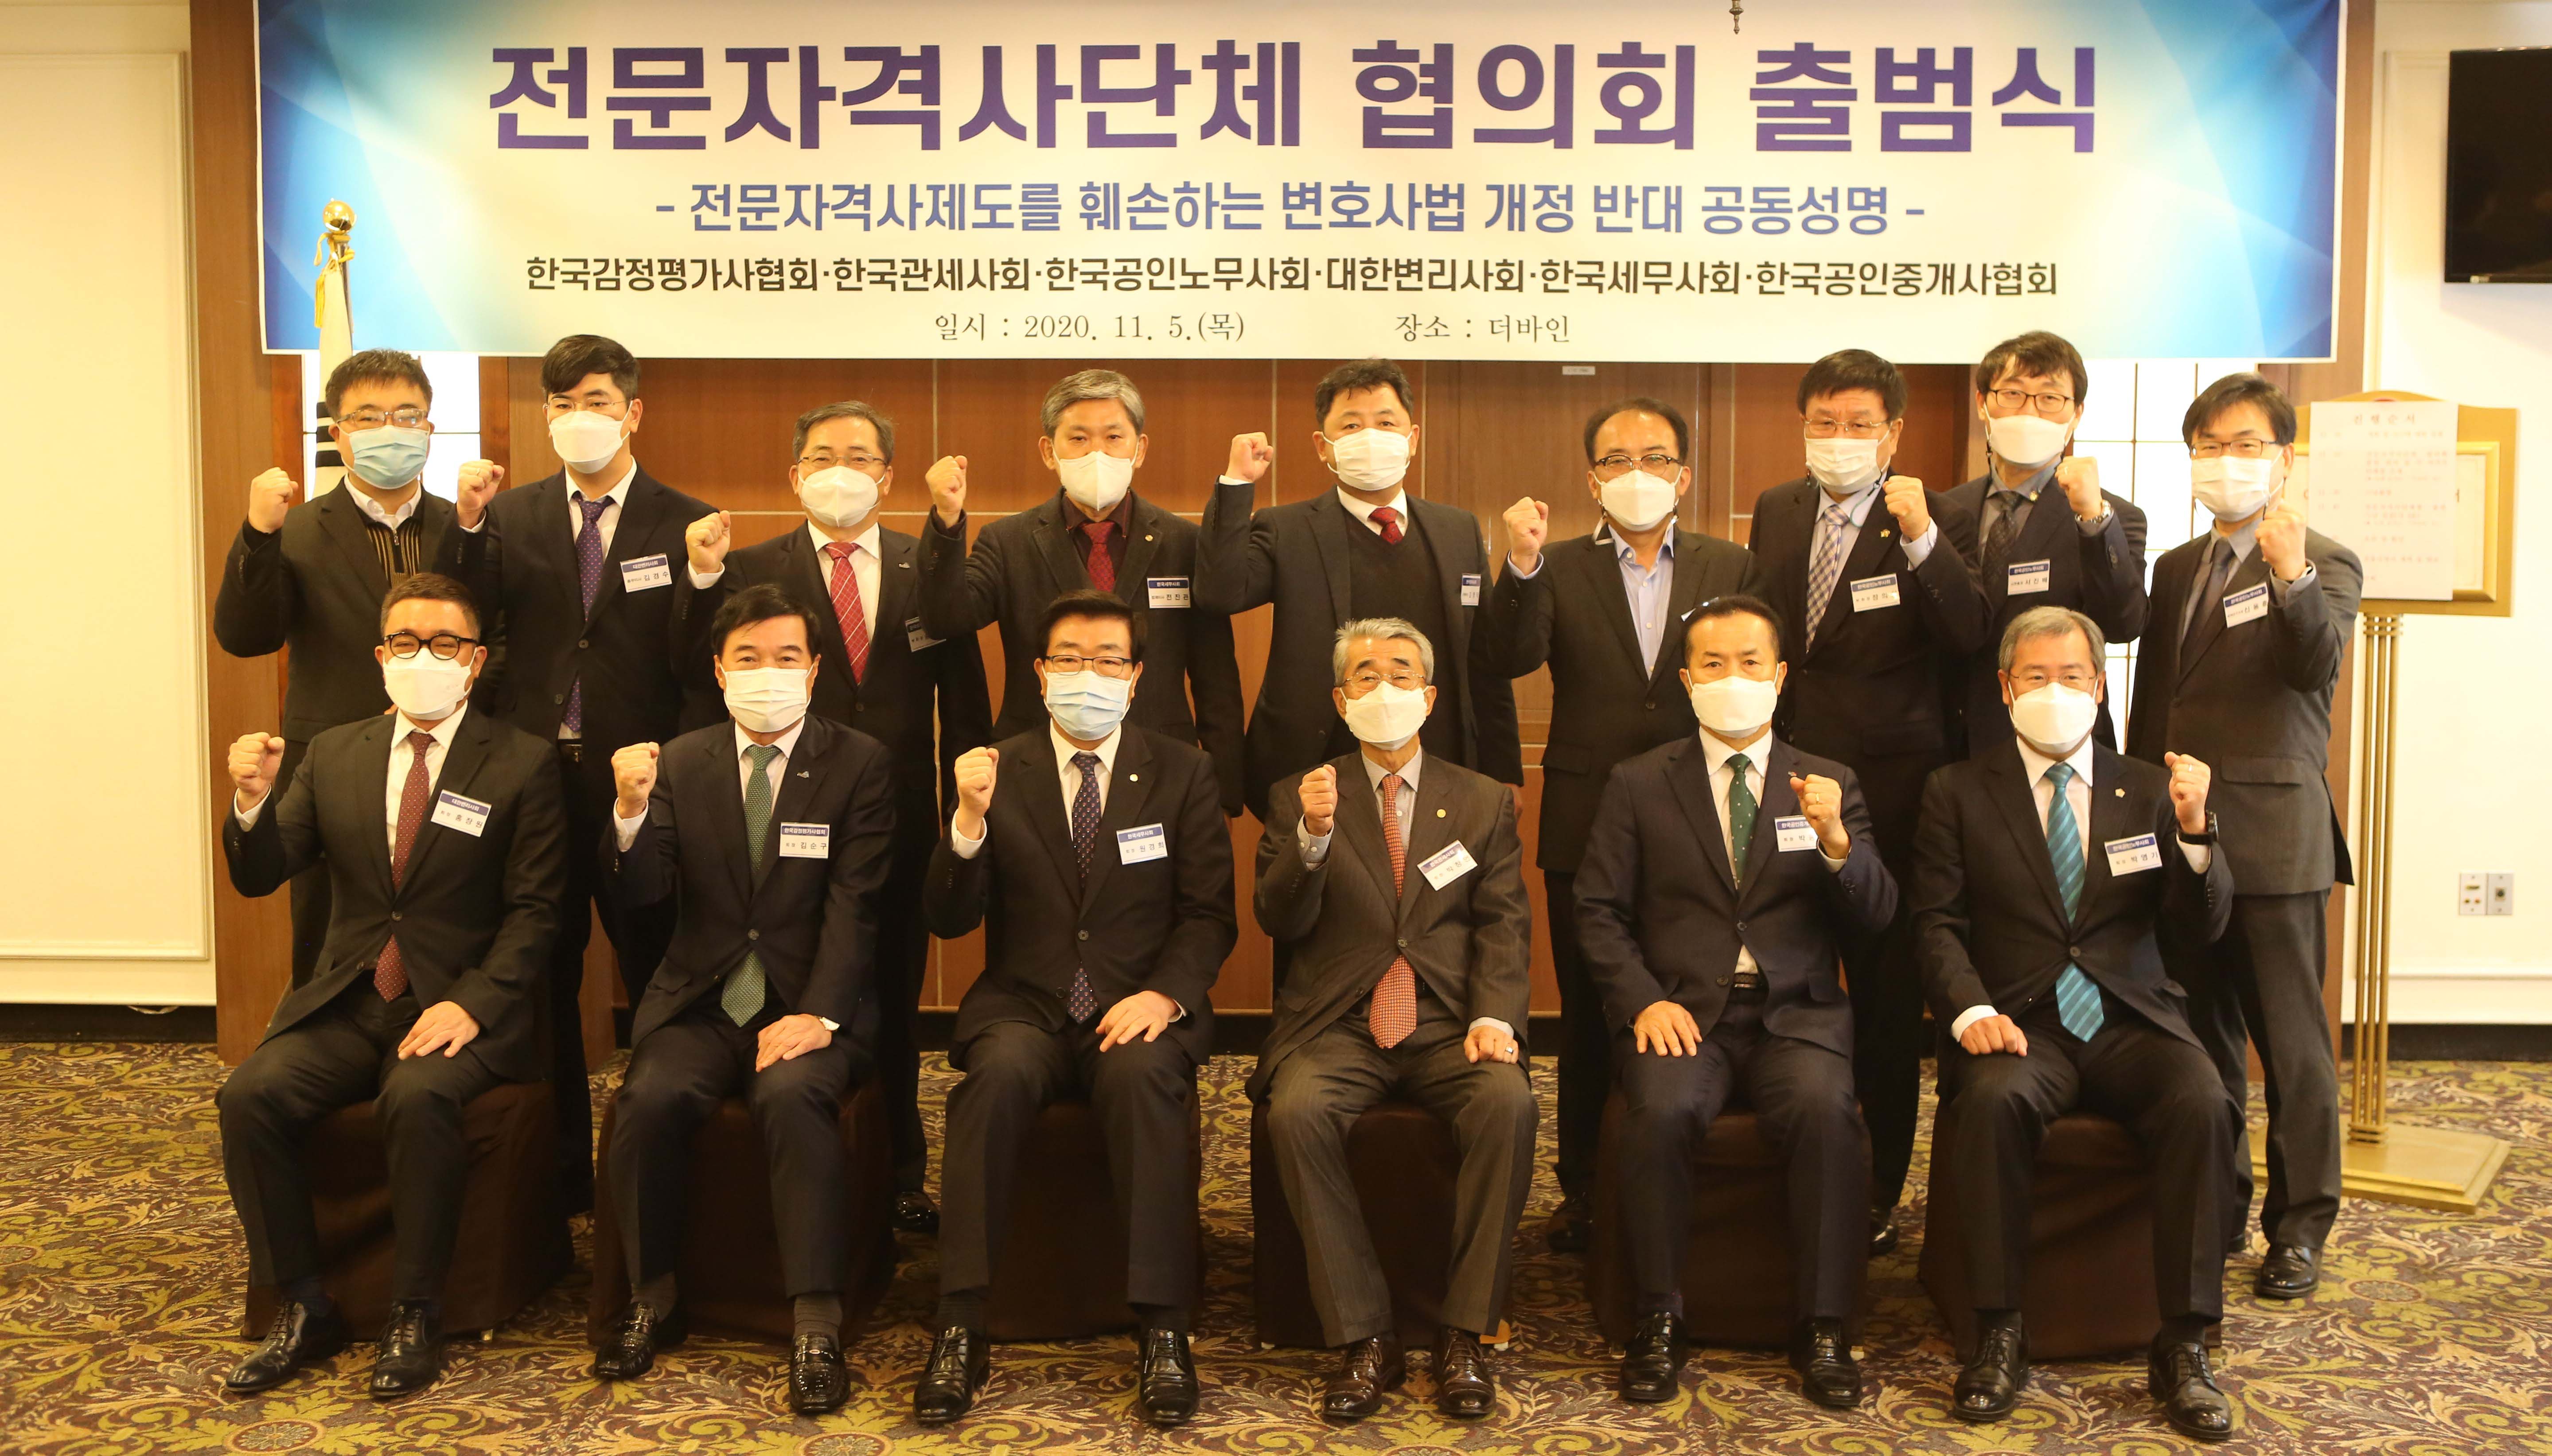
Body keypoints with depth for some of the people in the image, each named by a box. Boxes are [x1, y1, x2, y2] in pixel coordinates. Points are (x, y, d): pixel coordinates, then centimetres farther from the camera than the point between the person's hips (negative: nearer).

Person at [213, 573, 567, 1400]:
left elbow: (534, 910, -6)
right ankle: (302, 1309, -6)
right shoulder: (334, 754, 13)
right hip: (346, 1004, 4)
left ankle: (414, 1317, -16)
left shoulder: (522, 765, 0)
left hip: (461, 1007, -4)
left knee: (419, 1100, -33)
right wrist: (254, 801, -11)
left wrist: (474, 1004, -20)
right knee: (250, 1097, -21)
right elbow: (260, 876, 9)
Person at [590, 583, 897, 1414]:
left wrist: (817, 1016, -20)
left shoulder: (860, 763, 1)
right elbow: (640, 895, 2)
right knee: (651, 1097, -25)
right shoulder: (681, 762, 10)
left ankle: (816, 1323, -25)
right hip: (701, 1001, 3)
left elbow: (854, 905, -7)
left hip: (810, 1004, -2)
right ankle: (653, 1298, -2)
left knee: (793, 1094, -33)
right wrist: (631, 812, -19)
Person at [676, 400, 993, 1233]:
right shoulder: (750, 570, 3)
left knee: (894, 1008, 13)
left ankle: (900, 1177, 27)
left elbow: (964, 707, 5)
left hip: (900, 826, 1)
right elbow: (700, 678, -9)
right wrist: (703, 577, -20)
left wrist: (966, 815, 1)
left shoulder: (930, 571, 5)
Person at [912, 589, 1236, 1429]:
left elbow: (1210, 914, 5)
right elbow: (949, 920, 3)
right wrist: (970, 819, -15)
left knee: (1145, 1074, -34)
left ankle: (1163, 1333, -27)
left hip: (1140, 1012, 0)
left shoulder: (1182, 774, 9)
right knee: (999, 1072, -33)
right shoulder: (999, 771, 9)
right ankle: (960, 1330, -27)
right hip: (1024, 1010, 1)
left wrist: (1165, 994, -15)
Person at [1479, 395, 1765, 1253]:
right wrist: (1523, 566, -25)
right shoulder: (1557, 571, 5)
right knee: (1588, 1016, 9)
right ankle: (1584, 1191, 21)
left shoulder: (1731, 568, 8)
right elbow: (1511, 660, -11)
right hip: (1586, 822, 0)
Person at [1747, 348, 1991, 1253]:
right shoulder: (1775, 513, 11)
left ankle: (1879, 1194, 17)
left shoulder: (1936, 521, -4)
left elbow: (1968, 636, -19)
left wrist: (1921, 539, -30)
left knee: (1887, 993, 4)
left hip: (1888, 788, -4)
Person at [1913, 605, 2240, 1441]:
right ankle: (1999, 1338, -21)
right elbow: (1937, 922, 2)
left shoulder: (2149, 791, 14)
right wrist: (1971, 1011, -17)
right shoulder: (1958, 792, 10)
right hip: (2019, 1023, -2)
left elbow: (2201, 927, 6)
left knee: (2203, 1106, -29)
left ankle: (2183, 1348, -17)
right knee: (1992, 1101, -34)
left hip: (2132, 1021, 2)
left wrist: (2194, 830, -13)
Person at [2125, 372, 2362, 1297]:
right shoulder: (2176, 569, 16)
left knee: (2291, 1043, -1)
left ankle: (2299, 1227, 9)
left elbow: (2316, 664, -21)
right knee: (2202, 1033, 12)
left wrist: (2292, 578, -38)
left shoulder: (2324, 564, -2)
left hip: (2273, 835, -6)